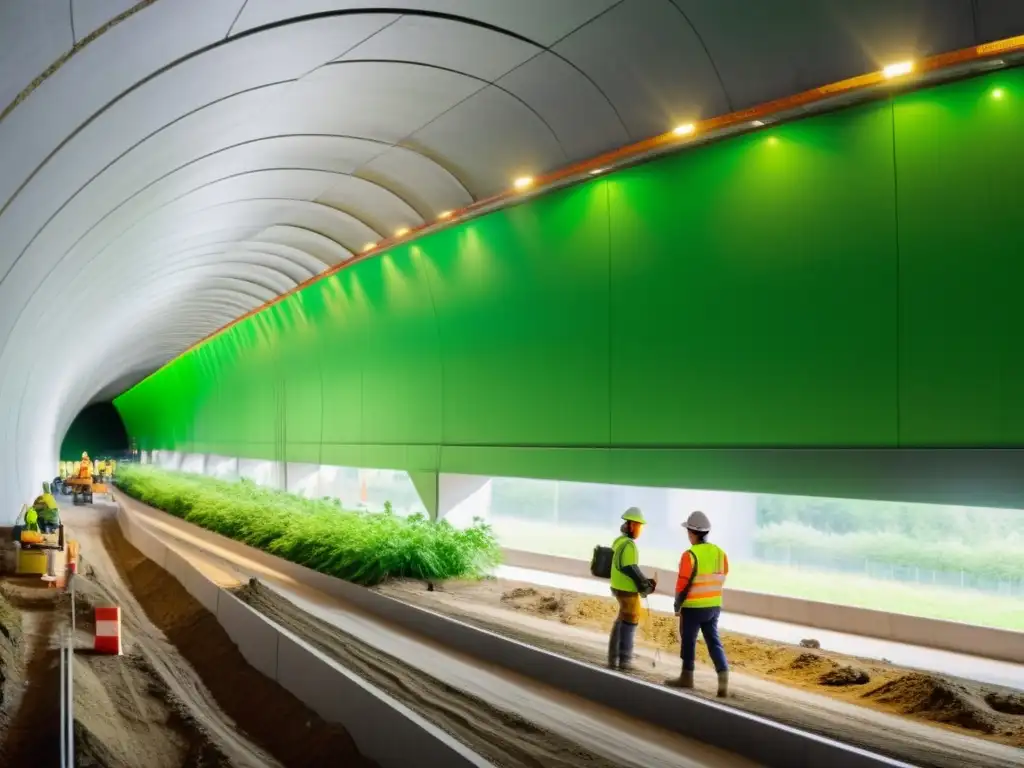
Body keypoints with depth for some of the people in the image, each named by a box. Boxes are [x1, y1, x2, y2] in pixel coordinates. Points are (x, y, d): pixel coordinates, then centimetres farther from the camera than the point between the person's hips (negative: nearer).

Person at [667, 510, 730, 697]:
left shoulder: (690, 555, -18)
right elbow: (721, 580, 10)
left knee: (688, 641, 11)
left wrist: (677, 606, -2)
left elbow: (683, 584, -15)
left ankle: (687, 677, 23)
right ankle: (723, 680, -4)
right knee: (714, 642, 8)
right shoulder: (720, 553, 3)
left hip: (693, 607, -6)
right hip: (714, 606, 6)